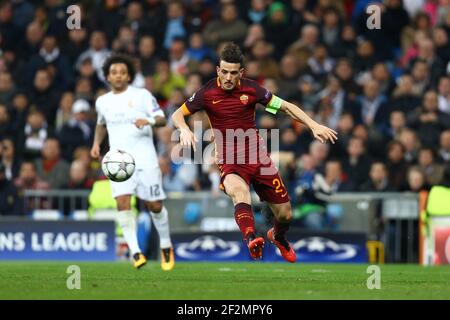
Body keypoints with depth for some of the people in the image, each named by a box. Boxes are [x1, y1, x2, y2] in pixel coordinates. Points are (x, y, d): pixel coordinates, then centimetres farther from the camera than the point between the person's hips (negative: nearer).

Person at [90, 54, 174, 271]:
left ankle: (166, 247, 23)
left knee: (154, 205, 0)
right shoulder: (102, 102, 13)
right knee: (122, 202, -17)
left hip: (145, 158, -3)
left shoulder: (142, 95, 0)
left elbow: (162, 119, -5)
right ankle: (136, 252, -18)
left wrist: (150, 121, -27)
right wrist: (96, 143, 16)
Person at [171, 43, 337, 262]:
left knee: (285, 215, 5)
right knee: (238, 190, -39)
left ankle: (278, 236, 43)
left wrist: (314, 126, -4)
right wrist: (185, 129, -21)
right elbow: (177, 115, 2)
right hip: (228, 161, -3)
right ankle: (251, 239, -60)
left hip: (257, 156, 3)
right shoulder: (207, 93, -6)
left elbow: (286, 107, 4)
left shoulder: (251, 89, -3)